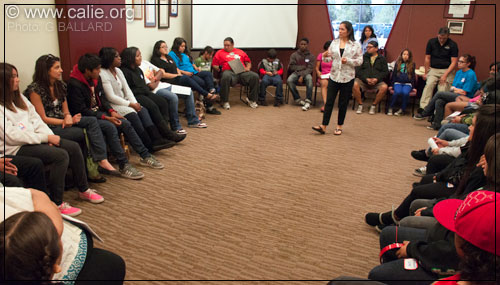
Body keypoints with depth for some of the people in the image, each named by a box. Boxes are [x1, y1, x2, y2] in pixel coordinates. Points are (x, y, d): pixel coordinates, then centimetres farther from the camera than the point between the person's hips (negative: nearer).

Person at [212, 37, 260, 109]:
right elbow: (214, 64, 13)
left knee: (255, 76, -25)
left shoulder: (240, 52, 28)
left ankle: (252, 99, -10)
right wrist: (219, 68, -7)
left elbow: (248, 62, 27)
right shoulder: (220, 52, 21)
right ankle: (225, 102, -28)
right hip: (229, 71, -3)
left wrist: (248, 68, 5)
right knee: (226, 77, -41)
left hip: (242, 71, 3)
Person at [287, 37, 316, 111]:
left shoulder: (311, 56, 6)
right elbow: (292, 67, 1)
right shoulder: (294, 55, 8)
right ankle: (298, 99, -20)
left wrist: (302, 76, -19)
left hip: (306, 73, -1)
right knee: (289, 80, -32)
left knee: (309, 78, -37)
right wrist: (302, 67, -2)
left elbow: (310, 69, -4)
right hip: (296, 73, 1)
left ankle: (308, 102, -39)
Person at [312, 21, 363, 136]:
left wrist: (348, 61, -19)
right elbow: (330, 57, 10)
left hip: (347, 78, -2)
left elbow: (360, 61, -4)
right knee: (329, 101, 0)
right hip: (334, 76, 2)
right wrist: (326, 55, -13)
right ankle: (323, 126, 1)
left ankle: (339, 126, 19)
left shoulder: (356, 45, -2)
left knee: (343, 103, 7)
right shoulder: (334, 42, 7)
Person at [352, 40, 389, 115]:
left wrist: (377, 78, -13)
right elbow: (358, 70, 0)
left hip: (376, 81, 0)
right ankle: (360, 105, -11)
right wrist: (366, 79, -14)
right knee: (355, 85, -32)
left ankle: (373, 106, -10)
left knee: (384, 87, -30)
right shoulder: (363, 57, 11)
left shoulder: (382, 59, 14)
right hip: (363, 81, 0)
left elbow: (385, 72, 5)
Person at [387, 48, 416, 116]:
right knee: (397, 92, -32)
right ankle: (390, 108, -18)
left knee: (405, 93, -32)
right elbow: (394, 74, 15)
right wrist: (392, 85, 9)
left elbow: (413, 76, 15)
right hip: (398, 82, 0)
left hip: (407, 83, 0)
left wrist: (413, 87, 10)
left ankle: (402, 110, -20)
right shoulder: (397, 63, 14)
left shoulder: (412, 64, 12)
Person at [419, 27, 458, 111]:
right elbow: (427, 58, 7)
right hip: (433, 69, 2)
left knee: (443, 90, -14)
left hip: (447, 70, -1)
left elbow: (454, 62, -6)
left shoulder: (452, 45, -4)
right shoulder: (431, 42, 1)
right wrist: (426, 72, 7)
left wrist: (445, 75, -14)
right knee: (429, 85, -21)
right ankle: (423, 107, -29)